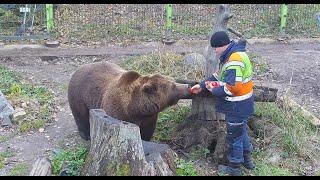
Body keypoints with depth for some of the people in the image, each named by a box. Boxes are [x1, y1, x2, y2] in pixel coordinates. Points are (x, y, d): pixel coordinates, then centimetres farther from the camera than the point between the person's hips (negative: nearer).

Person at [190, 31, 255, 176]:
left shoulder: (235, 60, -28)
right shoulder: (231, 55, 6)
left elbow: (233, 88, -30)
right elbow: (219, 75, 16)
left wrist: (214, 90, -15)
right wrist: (201, 85, 11)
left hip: (237, 106, -10)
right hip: (241, 104, 10)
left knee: (234, 136, 7)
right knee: (242, 131, 24)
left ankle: (234, 167, 24)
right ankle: (247, 158, 42)